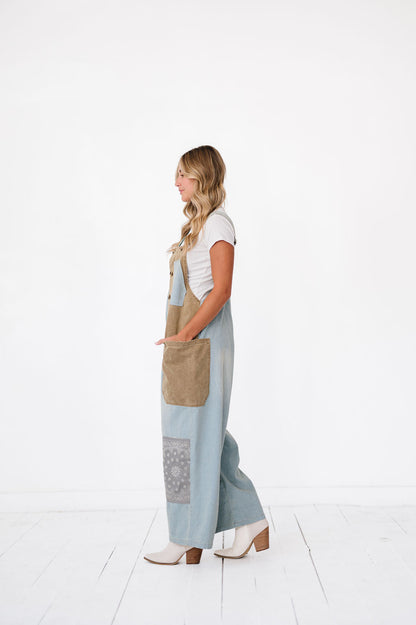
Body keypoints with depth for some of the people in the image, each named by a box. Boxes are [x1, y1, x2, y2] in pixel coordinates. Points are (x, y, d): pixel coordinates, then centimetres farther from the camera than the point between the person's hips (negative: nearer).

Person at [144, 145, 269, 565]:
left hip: (202, 341, -10)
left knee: (193, 434, -3)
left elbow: (221, 290, -18)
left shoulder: (218, 223, -9)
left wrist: (184, 335, -19)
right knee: (205, 433, 12)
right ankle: (251, 523, 22)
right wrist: (179, 337, 13)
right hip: (187, 339, 10)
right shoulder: (196, 223, 19)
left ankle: (188, 539, 9)